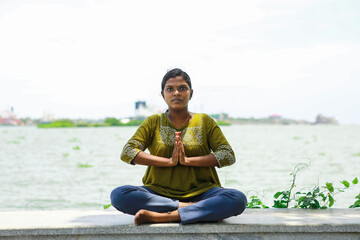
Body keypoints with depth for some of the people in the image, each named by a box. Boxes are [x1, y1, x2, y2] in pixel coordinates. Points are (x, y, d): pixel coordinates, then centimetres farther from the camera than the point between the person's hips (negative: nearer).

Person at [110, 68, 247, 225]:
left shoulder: (205, 122, 11)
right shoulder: (153, 123, 10)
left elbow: (228, 155, 0)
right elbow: (127, 153, -3)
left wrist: (188, 160, -11)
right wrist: (169, 161, -13)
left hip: (200, 192, 0)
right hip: (159, 192, 0)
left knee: (238, 199, -30)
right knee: (118, 195, -27)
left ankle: (161, 216, -33)